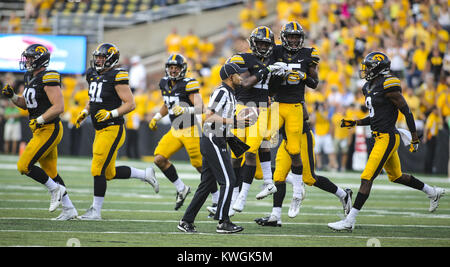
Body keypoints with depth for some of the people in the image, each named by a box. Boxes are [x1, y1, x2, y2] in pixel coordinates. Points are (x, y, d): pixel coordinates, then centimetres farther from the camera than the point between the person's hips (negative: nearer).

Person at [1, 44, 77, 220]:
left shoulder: (48, 79, -17)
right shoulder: (30, 78, 13)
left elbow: (59, 107, -22)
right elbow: (25, 104, 23)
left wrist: (39, 120, -23)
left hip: (49, 129, -10)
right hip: (40, 131, 10)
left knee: (24, 166, -13)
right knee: (50, 172, 12)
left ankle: (55, 189, 2)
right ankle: (69, 210, 17)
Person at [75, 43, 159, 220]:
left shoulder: (116, 77, -13)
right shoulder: (93, 75, 12)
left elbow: (130, 104, -14)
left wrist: (111, 114, -24)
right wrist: (85, 112, 9)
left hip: (112, 129, -9)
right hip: (100, 131, 9)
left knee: (98, 170, -9)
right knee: (110, 173, 13)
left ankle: (96, 211, -1)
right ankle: (145, 175, 30)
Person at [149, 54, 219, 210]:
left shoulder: (189, 84, -15)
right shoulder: (165, 83, 8)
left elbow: (199, 107, -24)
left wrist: (184, 110, -40)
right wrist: (156, 118, 18)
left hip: (190, 130, -7)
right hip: (175, 131, 7)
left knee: (201, 165, -4)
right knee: (159, 159, -6)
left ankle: (217, 200, 9)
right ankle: (181, 189, 10)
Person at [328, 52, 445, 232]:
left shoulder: (388, 86, -15)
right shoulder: (369, 88, 13)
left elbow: (406, 111, -12)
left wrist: (414, 138, -9)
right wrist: (355, 123, 9)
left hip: (387, 138, -10)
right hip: (380, 137, 10)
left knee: (367, 178, -12)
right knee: (396, 177, 23)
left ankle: (349, 221, -12)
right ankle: (433, 193, 41)